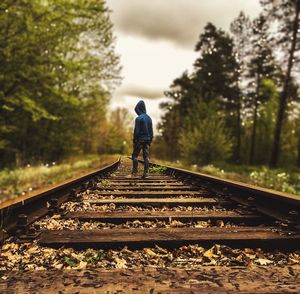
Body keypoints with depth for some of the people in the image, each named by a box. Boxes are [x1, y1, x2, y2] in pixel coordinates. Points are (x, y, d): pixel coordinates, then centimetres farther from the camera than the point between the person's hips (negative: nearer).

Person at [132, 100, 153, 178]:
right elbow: (151, 130, 12)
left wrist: (134, 140, -7)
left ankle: (135, 172, 2)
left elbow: (136, 131, -13)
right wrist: (150, 140, 18)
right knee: (146, 156, 5)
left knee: (135, 155, 4)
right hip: (147, 139, 6)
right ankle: (146, 172, 2)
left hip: (140, 139, -6)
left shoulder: (138, 118, -11)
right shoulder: (149, 118, 9)